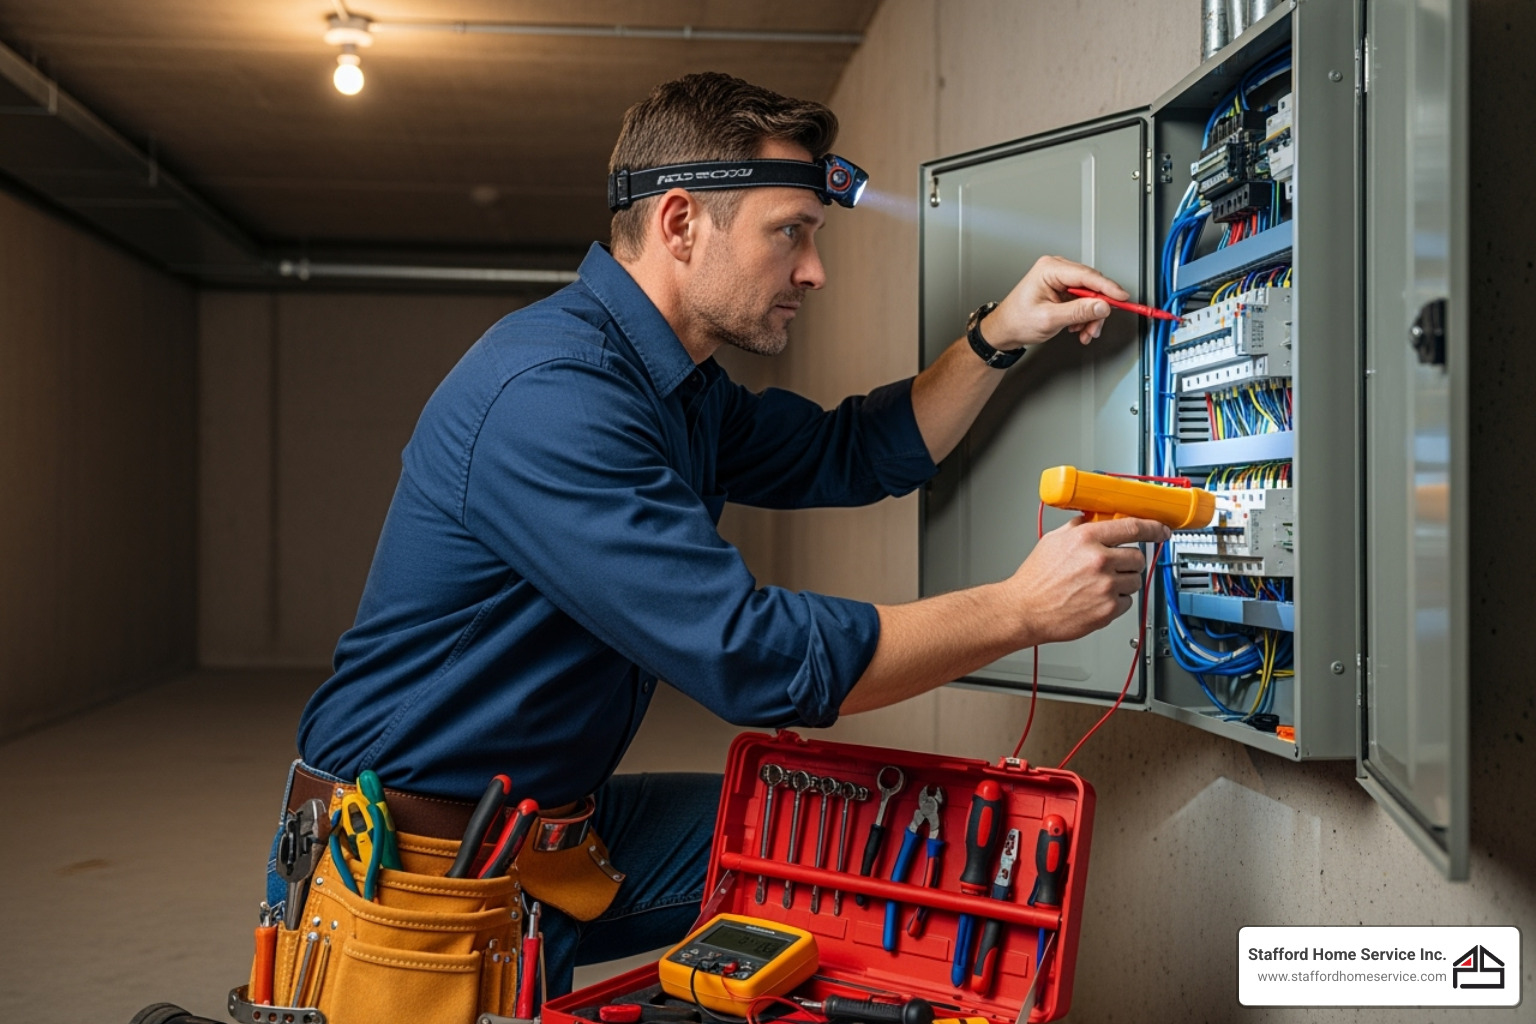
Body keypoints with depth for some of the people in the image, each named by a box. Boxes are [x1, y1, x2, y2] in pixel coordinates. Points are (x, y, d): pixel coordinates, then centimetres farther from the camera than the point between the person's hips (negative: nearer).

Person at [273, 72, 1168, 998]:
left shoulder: (682, 388, 6)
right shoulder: (547, 395, -26)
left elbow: (851, 455, 17)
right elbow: (757, 656, -29)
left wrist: (998, 337, 5)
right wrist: (1023, 609, -22)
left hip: (554, 820, 8)